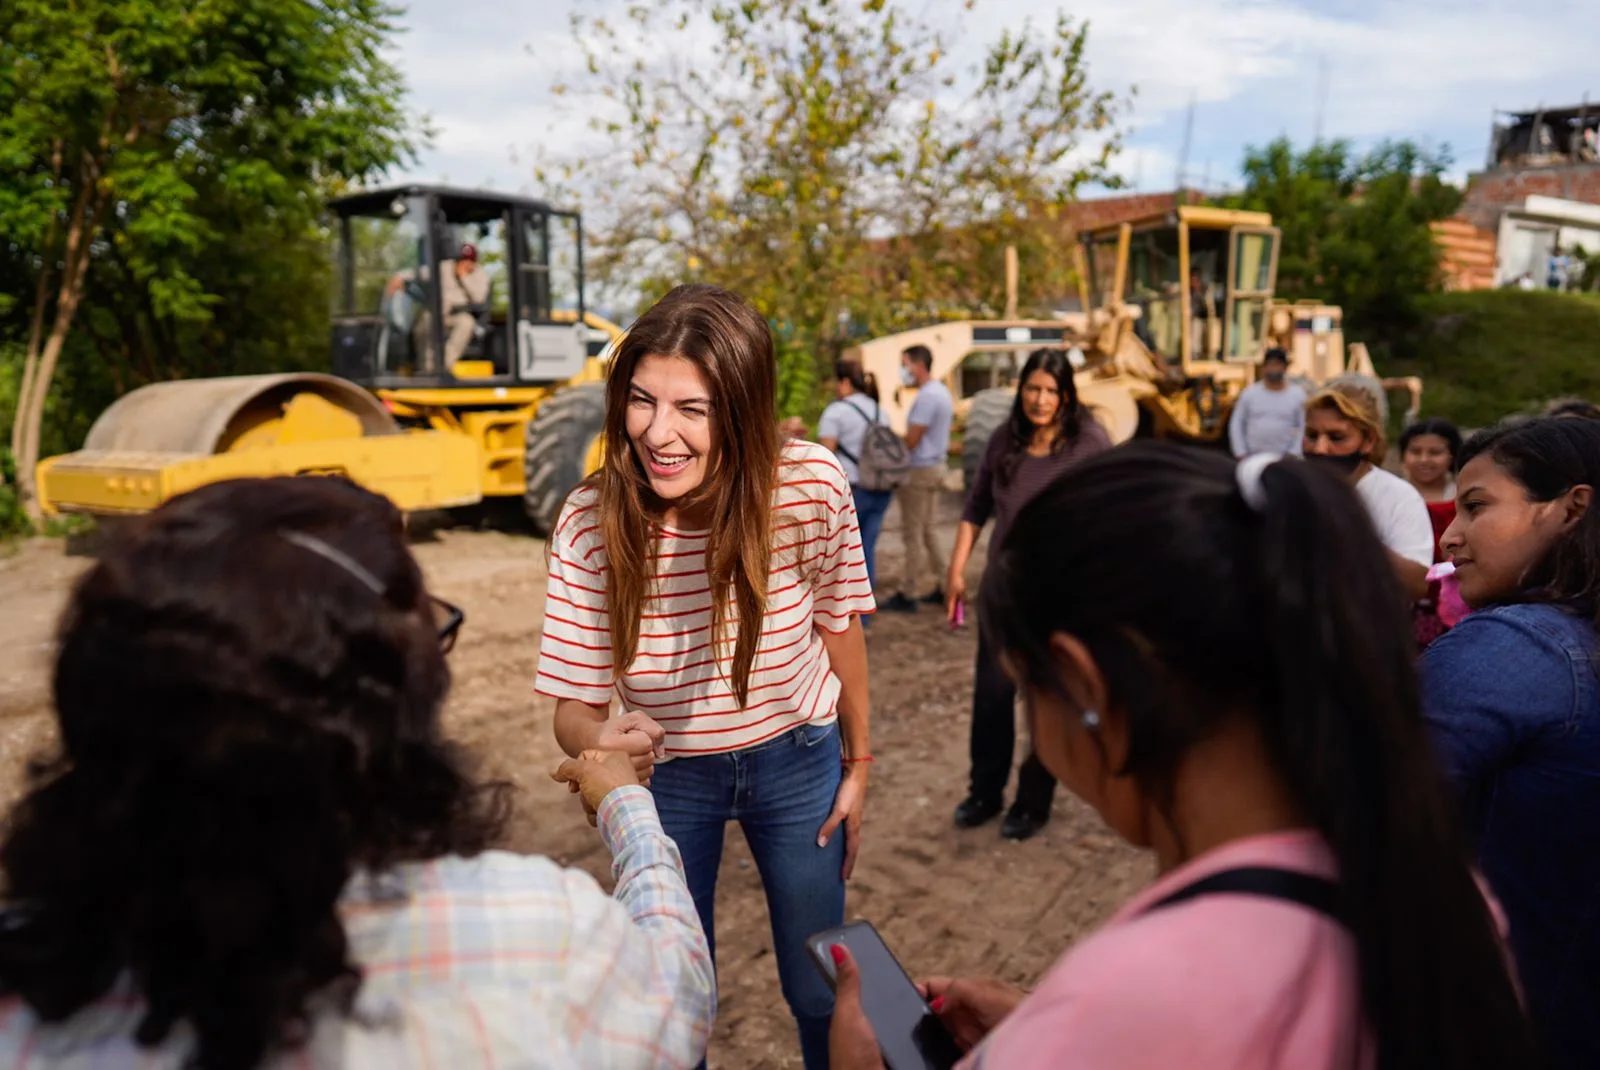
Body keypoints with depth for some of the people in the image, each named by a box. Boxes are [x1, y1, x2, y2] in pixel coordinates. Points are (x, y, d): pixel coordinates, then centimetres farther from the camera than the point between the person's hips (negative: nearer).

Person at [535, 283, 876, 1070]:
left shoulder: (813, 486, -25)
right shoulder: (591, 524, -26)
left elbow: (839, 625, -7)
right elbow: (573, 705, -17)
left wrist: (858, 765, 3)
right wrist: (598, 737, -41)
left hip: (796, 760, 1)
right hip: (665, 775, 0)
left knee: (821, 992, 17)